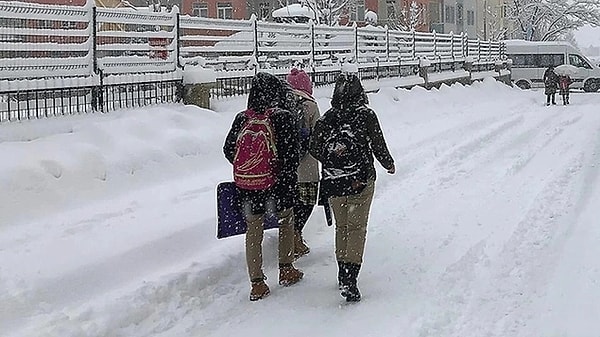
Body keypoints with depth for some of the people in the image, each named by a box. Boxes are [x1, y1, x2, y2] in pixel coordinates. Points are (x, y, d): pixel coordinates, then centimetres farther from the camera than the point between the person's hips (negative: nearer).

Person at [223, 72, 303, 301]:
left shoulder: (242, 119, -3)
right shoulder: (284, 119, -13)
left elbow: (228, 150, 5)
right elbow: (291, 155, -13)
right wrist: (290, 180, -1)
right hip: (279, 184, -2)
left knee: (253, 231, 10)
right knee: (286, 221, 22)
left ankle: (257, 283, 11)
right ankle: (286, 271, 30)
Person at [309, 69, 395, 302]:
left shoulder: (327, 118, 0)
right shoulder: (366, 115, -8)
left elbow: (315, 149, 2)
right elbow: (378, 145, -4)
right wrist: (388, 164, 15)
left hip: (333, 182, 3)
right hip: (360, 180, -3)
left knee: (341, 226, 18)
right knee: (356, 227, 0)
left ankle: (343, 274, 25)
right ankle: (350, 280, -11)